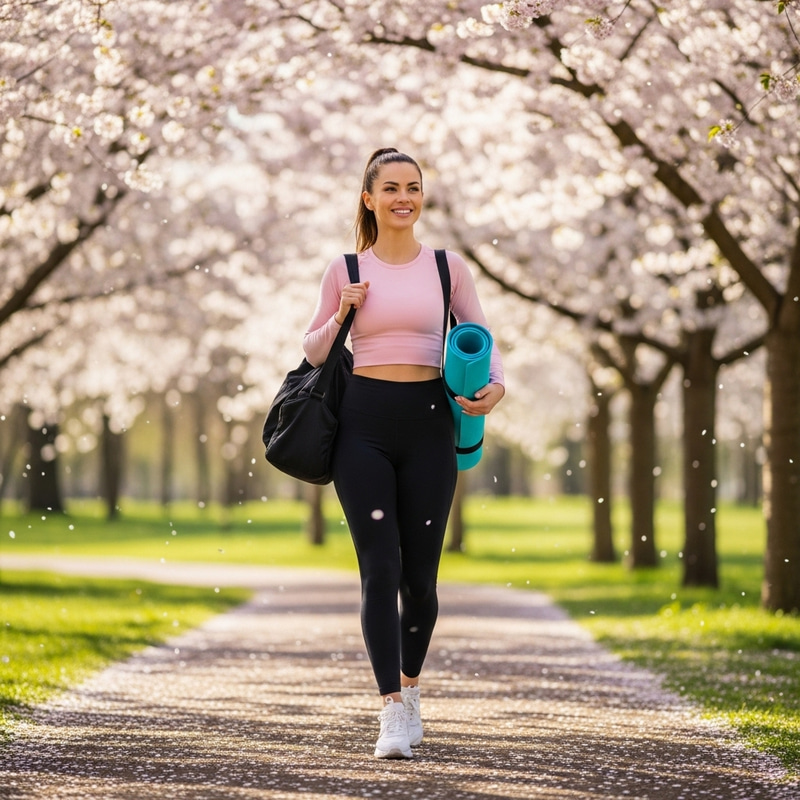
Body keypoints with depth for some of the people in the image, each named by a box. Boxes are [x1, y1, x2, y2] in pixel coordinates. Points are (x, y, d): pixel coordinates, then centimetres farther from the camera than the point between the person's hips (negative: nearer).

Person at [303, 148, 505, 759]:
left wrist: (496, 385, -8)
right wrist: (342, 315, -5)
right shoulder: (346, 271, 7)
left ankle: (410, 687, 29)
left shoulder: (448, 268, 7)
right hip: (364, 423, -1)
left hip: (428, 422, 1)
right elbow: (314, 352, 14)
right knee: (380, 569, -9)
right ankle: (392, 715, -10)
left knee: (420, 574, 3)